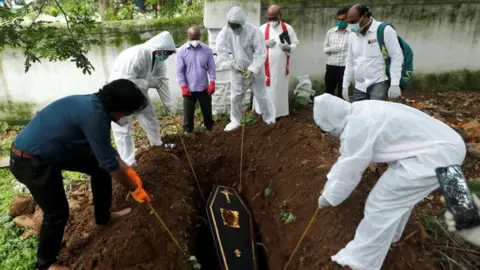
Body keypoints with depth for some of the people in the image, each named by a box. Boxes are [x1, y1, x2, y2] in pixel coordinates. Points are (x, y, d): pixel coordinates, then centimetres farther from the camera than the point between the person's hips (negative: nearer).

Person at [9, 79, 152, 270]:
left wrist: (127, 170, 12)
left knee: (99, 168, 11)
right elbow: (109, 163, -24)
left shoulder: (94, 105, 0)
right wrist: (135, 189, -12)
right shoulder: (94, 115, -31)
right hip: (30, 161, -10)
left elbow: (105, 151, 12)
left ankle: (103, 216, 31)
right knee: (57, 213, 0)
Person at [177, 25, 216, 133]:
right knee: (188, 111, 10)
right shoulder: (182, 51, -7)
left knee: (207, 110, 16)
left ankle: (210, 128, 34)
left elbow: (211, 67, -1)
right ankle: (187, 131, 25)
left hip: (204, 88, 2)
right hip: (189, 89, -1)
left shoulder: (207, 50, -3)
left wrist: (212, 83, -9)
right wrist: (183, 86, -12)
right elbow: (180, 71, -6)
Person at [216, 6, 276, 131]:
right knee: (235, 97, 11)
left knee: (261, 95, 5)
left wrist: (252, 70, -29)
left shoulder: (253, 31, -23)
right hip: (237, 70, 3)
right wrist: (232, 64, -26)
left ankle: (270, 118, 24)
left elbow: (260, 53, -21)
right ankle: (235, 121, 29)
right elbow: (221, 53, -13)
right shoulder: (225, 32, -13)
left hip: (255, 70, -3)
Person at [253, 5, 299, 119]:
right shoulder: (262, 29, 1)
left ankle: (278, 111, 14)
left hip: (281, 66, 0)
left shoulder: (288, 28, 2)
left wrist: (288, 47, -17)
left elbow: (295, 44, 4)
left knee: (280, 88, 5)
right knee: (265, 88, 0)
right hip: (266, 65, 0)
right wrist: (265, 43, -16)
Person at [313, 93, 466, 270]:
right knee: (399, 193, 26)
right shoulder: (360, 114, 10)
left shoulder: (357, 127, -22)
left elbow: (349, 171, -12)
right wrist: (329, 184, 25)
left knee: (381, 203, -4)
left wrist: (328, 197, 5)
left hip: (436, 156, -10)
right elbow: (347, 157, 19)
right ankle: (390, 234, 48)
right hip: (444, 144, 10)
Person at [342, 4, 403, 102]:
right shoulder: (352, 36, 10)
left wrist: (395, 84, -15)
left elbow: (397, 57, -9)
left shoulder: (385, 30, -8)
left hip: (379, 83, -6)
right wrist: (345, 85, 14)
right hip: (359, 86, 6)